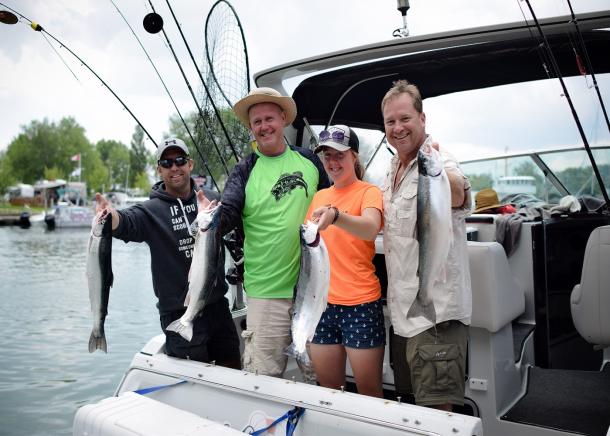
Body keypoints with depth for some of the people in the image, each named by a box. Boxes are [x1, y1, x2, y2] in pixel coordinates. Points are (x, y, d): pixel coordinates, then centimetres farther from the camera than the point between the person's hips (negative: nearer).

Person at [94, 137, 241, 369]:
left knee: (234, 371, 17)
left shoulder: (212, 200, 3)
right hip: (179, 313, -4)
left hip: (218, 305, 4)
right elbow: (128, 222, -26)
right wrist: (111, 216, -49)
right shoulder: (151, 210, -8)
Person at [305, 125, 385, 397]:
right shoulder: (319, 196, 12)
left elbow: (370, 229, -25)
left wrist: (335, 216, -41)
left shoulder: (369, 192, -4)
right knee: (328, 388, 13)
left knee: (369, 391, 5)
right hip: (321, 302, 5)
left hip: (360, 304, -4)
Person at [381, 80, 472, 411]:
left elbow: (458, 194, -41)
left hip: (436, 313, -8)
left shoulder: (439, 162, -15)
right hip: (402, 312, 9)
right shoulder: (393, 171, 12)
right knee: (410, 403, 21)